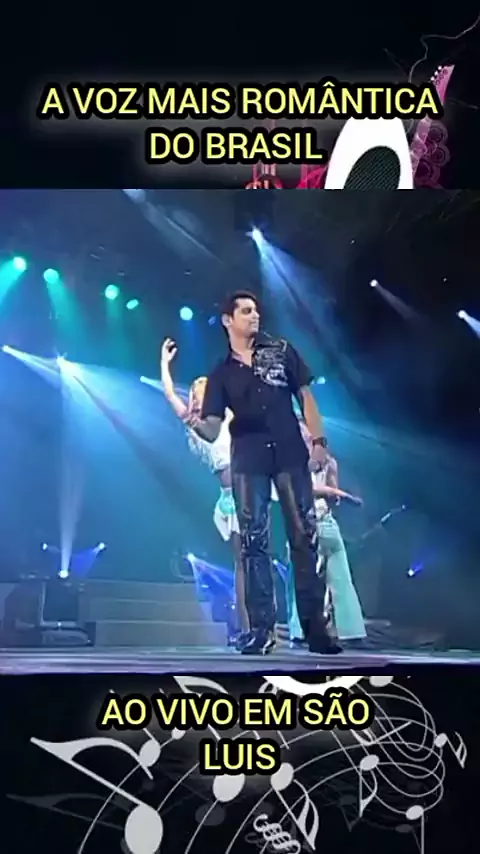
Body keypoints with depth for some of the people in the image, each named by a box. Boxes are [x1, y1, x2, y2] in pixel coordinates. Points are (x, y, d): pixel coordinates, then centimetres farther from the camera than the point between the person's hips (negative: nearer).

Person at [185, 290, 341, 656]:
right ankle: (262, 627, 4)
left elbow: (305, 395, 9)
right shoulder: (221, 373, 11)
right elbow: (212, 430, 4)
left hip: (290, 454, 0)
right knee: (254, 542, -1)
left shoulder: (280, 350, 11)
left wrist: (318, 439, -3)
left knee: (305, 537, -2)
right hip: (248, 462, 1)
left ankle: (315, 624, 5)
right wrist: (194, 422, -20)